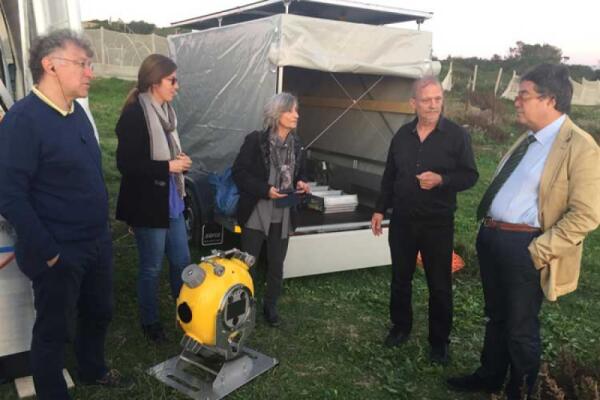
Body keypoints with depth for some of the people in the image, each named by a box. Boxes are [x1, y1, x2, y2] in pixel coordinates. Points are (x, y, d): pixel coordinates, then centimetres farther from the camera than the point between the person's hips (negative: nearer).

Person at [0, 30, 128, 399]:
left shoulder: (76, 111, 6)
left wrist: (102, 230, 14)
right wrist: (48, 252, -18)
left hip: (98, 243, 8)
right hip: (59, 253, -8)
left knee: (99, 313, 24)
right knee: (55, 331, 11)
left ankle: (93, 370, 48)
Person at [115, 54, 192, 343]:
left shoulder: (165, 111, 8)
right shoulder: (134, 115, -17)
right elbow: (126, 164, -21)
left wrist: (180, 160, 5)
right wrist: (168, 166, -20)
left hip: (172, 203, 8)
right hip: (147, 206, -8)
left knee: (181, 261, 16)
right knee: (151, 268, 8)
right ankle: (150, 323, 29)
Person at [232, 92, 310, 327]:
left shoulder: (296, 145, 4)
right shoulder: (256, 140, -11)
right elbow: (239, 172, -11)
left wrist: (301, 184, -6)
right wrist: (265, 190, -21)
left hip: (283, 215, 5)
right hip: (256, 213, -4)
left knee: (276, 265, 14)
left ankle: (270, 306, 33)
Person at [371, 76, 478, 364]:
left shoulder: (457, 135, -8)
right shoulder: (402, 135, 4)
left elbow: (470, 176, -6)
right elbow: (389, 176, 11)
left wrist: (441, 180, -24)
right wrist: (380, 209, 11)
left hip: (438, 223, -3)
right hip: (402, 220, 4)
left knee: (439, 285, 6)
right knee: (400, 278, 15)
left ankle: (439, 341, 23)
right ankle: (400, 327, 35)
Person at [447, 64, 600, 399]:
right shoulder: (529, 138, 11)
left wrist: (538, 250, -20)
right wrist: (487, 227, 13)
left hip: (524, 248, -8)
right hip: (492, 238, 8)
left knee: (520, 329, 10)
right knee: (496, 317, 23)